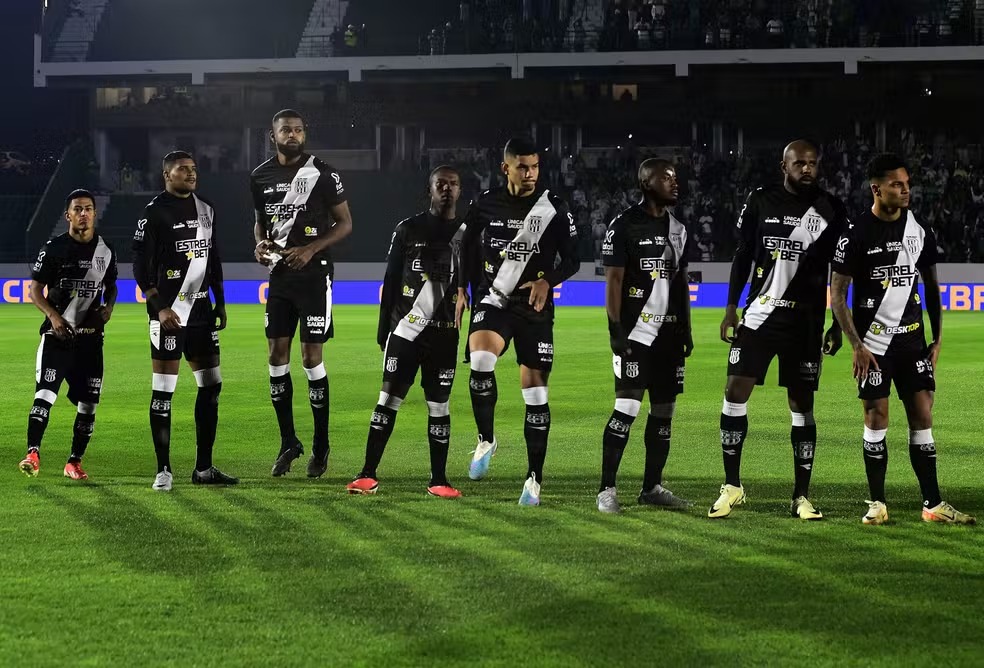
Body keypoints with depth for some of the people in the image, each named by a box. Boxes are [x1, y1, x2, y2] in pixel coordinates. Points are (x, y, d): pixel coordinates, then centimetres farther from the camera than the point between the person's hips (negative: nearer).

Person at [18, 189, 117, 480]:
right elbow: (35, 289, -1)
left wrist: (108, 308, 1)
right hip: (57, 333, -4)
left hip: (91, 336, 4)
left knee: (88, 402, 3)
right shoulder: (53, 248, -3)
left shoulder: (106, 251, 9)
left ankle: (75, 461, 13)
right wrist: (53, 315, -17)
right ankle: (33, 453, -16)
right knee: (44, 394, -17)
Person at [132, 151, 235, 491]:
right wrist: (160, 308, -19)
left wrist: (220, 304, 17)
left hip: (201, 310, 7)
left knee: (211, 386, 7)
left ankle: (203, 468, 14)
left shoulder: (205, 209, 13)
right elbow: (140, 266, -12)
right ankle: (163, 470, 2)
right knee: (163, 391, -3)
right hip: (169, 313, -7)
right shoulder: (155, 212, -9)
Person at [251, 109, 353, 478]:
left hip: (314, 274, -5)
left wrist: (311, 250, -16)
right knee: (277, 355, 4)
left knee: (312, 357, -4)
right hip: (279, 274, 5)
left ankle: (321, 445, 6)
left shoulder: (322, 174, -7)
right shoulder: (261, 177, 7)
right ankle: (288, 441, 15)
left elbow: (345, 223, -4)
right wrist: (260, 243, -1)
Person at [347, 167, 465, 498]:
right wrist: (383, 330, 2)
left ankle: (438, 480, 10)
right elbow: (391, 282, 5)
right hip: (405, 331, -1)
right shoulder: (408, 229, 3)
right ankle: (368, 475, -1)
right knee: (389, 398, -3)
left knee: (439, 405, 4)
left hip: (445, 334, 1)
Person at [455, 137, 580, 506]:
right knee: (480, 361, -28)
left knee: (535, 388, 0)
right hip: (493, 299, 0)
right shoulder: (485, 204, 2)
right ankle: (486, 440, -6)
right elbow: (468, 248, 16)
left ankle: (534, 478, 9)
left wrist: (548, 280, -15)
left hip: (535, 307, 0)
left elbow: (571, 260, 3)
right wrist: (462, 290, 10)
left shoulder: (553, 208, -2)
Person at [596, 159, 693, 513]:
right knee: (627, 408, -12)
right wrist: (616, 330, -15)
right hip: (635, 332, -7)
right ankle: (607, 489, -8)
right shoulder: (625, 225, -7)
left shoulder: (677, 228, 14)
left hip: (669, 332, 7)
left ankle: (652, 487, 16)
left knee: (663, 410, 8)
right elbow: (613, 281, -9)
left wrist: (686, 330, 14)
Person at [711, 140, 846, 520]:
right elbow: (742, 257, 8)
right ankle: (732, 486, 8)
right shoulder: (760, 202, 2)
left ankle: (802, 497, 9)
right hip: (759, 314, 1)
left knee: (802, 406, 2)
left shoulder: (830, 210, 1)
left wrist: (838, 325, 2)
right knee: (735, 394, -4)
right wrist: (731, 309, 4)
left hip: (805, 322, -1)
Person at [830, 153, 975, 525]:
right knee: (876, 417, -1)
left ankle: (933, 504, 5)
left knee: (922, 416, 1)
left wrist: (937, 340, 7)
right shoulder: (857, 234, -9)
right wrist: (857, 345, -12)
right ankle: (877, 504, 9)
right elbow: (837, 293, -6)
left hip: (912, 339, 4)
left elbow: (932, 286, 13)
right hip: (873, 341, -4)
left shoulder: (919, 231, 4)